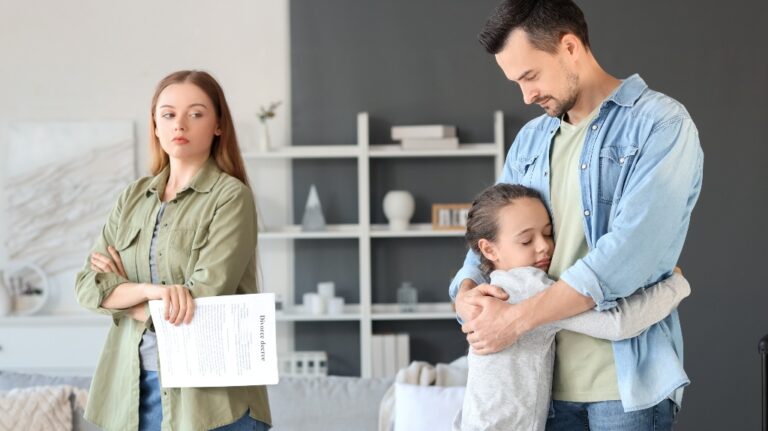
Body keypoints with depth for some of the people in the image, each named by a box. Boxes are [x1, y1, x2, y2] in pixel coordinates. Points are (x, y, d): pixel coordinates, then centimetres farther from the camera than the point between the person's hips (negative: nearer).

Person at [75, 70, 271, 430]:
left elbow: (202, 302, -16)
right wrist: (149, 289, -18)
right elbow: (87, 287, 1)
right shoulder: (133, 197, 10)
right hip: (133, 384, 5)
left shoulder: (232, 196, -7)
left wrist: (121, 293, -2)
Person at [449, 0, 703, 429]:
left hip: (627, 378, -5)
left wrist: (518, 318, -21)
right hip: (546, 376, 6)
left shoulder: (661, 124, -9)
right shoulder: (530, 140, 12)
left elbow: (632, 249, -20)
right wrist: (467, 291, -8)